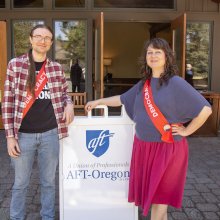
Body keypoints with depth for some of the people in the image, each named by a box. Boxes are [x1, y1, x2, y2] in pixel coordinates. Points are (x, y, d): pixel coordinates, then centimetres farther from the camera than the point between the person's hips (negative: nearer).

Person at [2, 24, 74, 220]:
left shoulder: (56, 68, 4)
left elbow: (63, 93, 17)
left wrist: (69, 104, -8)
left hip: (50, 133, 2)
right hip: (24, 134, -2)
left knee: (49, 181, 15)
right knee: (20, 183, 12)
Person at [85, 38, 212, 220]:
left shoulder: (176, 83, -11)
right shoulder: (143, 84, 9)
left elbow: (205, 109, -13)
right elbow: (122, 99, 22)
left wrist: (186, 131, -9)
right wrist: (98, 101, 25)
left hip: (167, 148, -6)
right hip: (143, 146, 6)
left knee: (159, 196, 3)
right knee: (149, 191, 13)